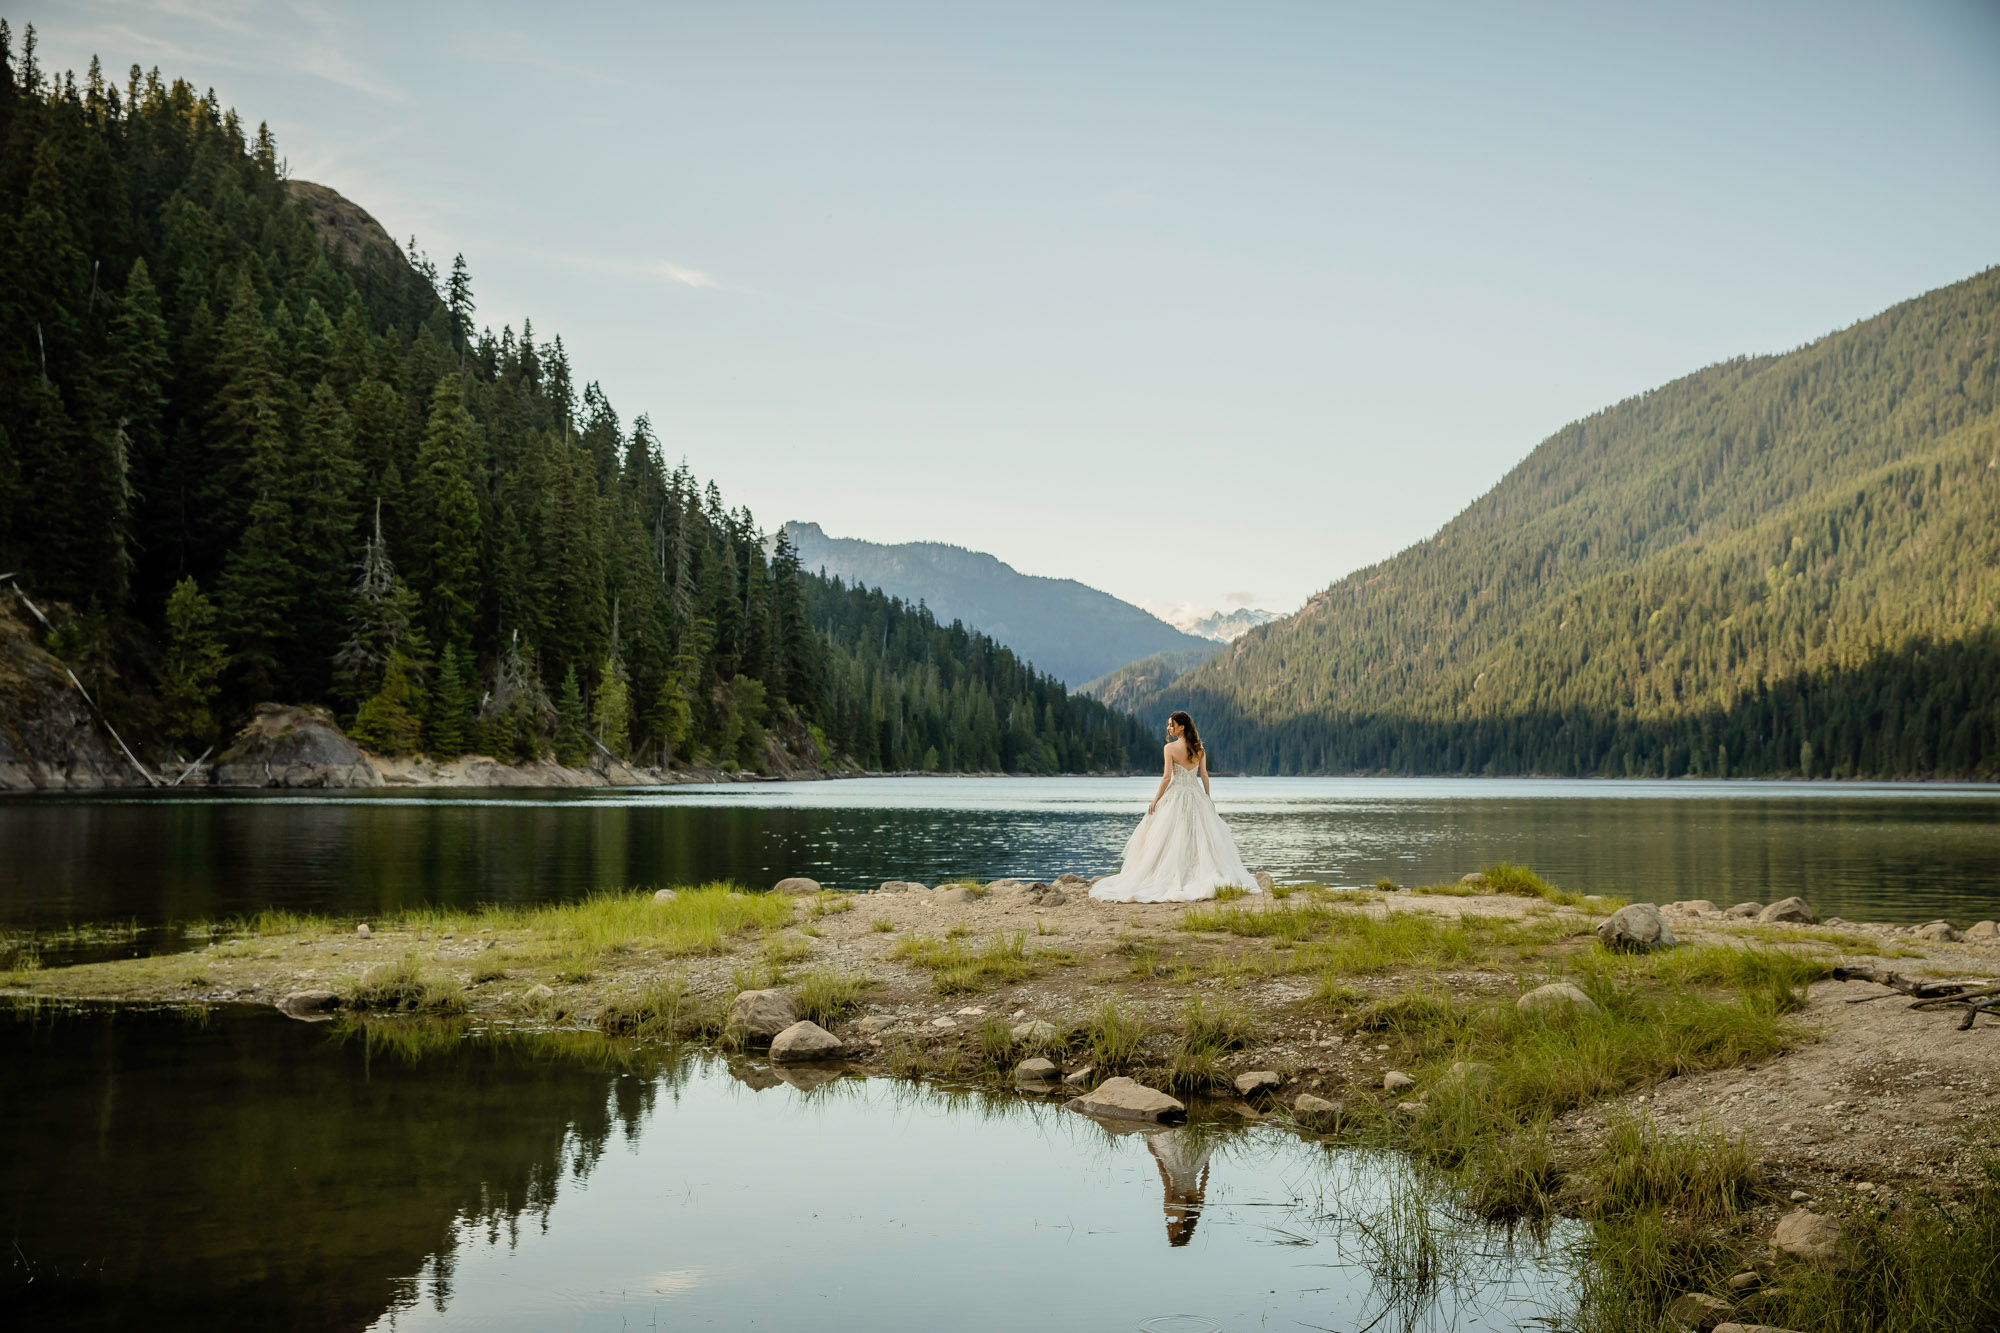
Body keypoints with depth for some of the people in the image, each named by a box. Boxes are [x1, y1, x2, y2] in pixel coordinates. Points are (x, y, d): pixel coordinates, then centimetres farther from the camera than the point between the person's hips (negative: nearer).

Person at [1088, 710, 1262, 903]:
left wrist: (1155, 800, -6)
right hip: (1196, 795, 5)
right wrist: (1208, 798, 15)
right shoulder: (1200, 748, 4)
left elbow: (1167, 777, -13)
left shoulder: (1170, 748, -10)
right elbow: (1204, 775, 6)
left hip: (1175, 796, -4)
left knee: (1171, 840, 1)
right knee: (1201, 837, 8)